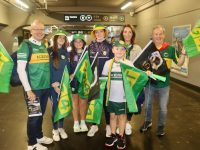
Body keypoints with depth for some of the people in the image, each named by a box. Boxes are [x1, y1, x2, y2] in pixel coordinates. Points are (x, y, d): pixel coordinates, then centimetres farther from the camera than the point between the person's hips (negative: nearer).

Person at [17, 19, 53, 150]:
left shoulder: (44, 46, 10)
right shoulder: (26, 45, -10)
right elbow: (20, 69, -14)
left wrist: (52, 82, 13)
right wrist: (28, 90, -17)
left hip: (45, 87, 6)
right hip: (33, 88, -6)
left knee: (41, 114, 18)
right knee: (34, 115, 6)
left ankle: (39, 136, 38)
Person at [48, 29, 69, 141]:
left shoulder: (65, 52, 9)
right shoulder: (49, 51, -4)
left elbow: (67, 67, 8)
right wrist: (54, 84, -13)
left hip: (64, 84, 4)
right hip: (53, 84, -3)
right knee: (55, 106, 3)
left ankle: (61, 128, 26)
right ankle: (55, 129, 20)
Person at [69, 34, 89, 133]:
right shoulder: (70, 54, 4)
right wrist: (71, 75, -14)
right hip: (74, 81, 0)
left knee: (83, 101, 7)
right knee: (75, 102, 6)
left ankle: (83, 122, 21)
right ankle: (76, 123, 18)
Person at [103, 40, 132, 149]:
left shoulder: (129, 64, -6)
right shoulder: (108, 63, 0)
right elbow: (103, 79, 8)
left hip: (124, 96, -2)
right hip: (111, 96, 2)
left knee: (122, 116, 12)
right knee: (112, 115, 15)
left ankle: (121, 136, 30)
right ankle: (113, 135, 34)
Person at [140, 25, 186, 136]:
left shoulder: (170, 49, -7)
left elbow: (179, 63, -5)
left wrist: (183, 53, -20)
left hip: (164, 84, -1)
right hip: (150, 83, 1)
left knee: (163, 108, 12)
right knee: (147, 105, 19)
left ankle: (161, 126, 36)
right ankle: (148, 122, 43)